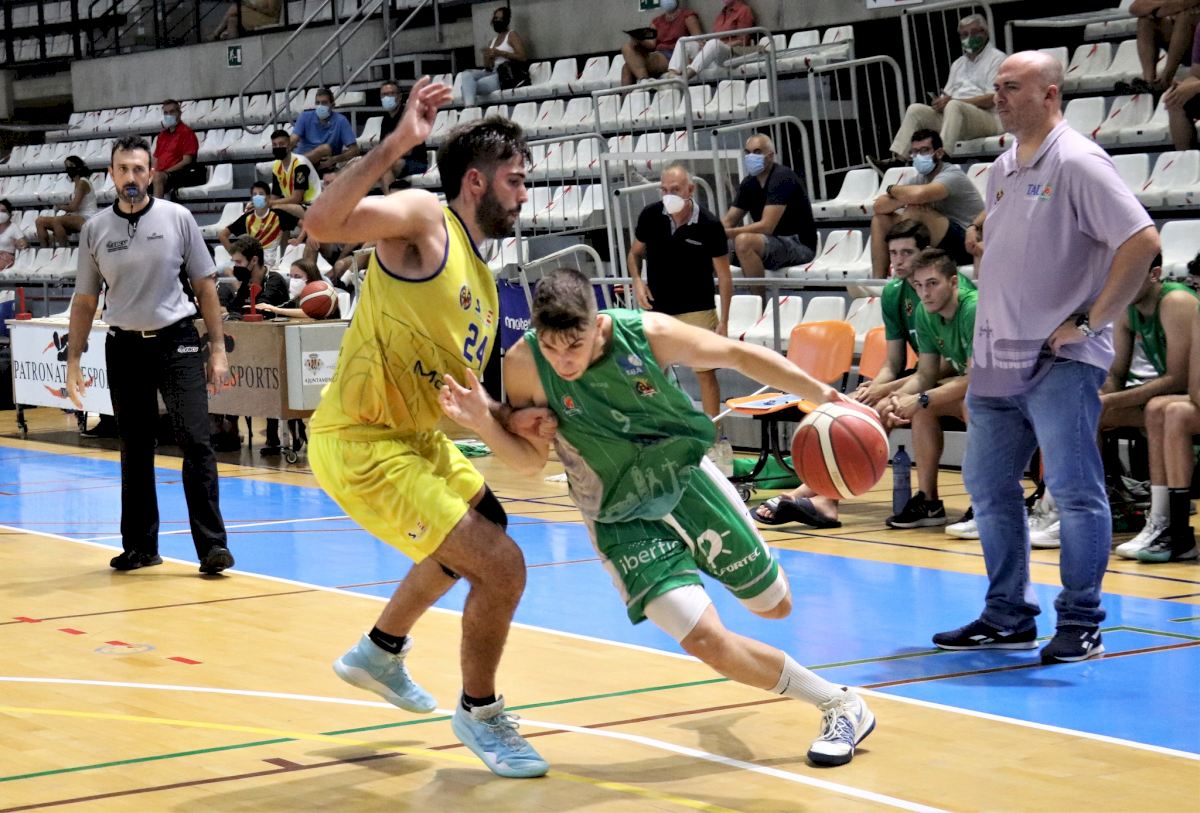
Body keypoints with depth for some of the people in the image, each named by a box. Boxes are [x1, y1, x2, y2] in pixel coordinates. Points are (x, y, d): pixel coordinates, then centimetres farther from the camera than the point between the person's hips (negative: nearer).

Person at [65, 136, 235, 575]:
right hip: (124, 346, 2)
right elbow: (85, 300, 10)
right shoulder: (94, 230, 4)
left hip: (177, 342, -2)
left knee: (195, 441, -11)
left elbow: (205, 285, 2)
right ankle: (140, 545, 18)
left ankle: (212, 545, -11)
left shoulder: (177, 218, -1)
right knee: (134, 451, 8)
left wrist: (217, 348, -2)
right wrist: (73, 362, 6)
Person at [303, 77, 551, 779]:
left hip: (418, 437, 10)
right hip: (360, 444, -10)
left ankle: (380, 653, 51)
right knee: (502, 566, -14)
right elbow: (323, 222, -33)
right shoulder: (424, 220, -14)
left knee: (482, 528, 34)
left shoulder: (482, 283, 11)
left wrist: (514, 424, -2)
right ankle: (479, 714, 10)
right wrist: (397, 145, -40)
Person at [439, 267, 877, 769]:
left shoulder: (648, 334, -24)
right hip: (623, 522, -1)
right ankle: (839, 705, 2)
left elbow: (740, 356, -11)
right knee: (705, 639, -16)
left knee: (775, 606, 13)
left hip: (689, 480, 1)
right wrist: (484, 424, -31)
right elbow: (531, 459, -12)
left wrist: (824, 395, -11)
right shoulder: (523, 365, -23)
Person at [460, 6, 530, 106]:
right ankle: (469, 107, -34)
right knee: (467, 74, -20)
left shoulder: (512, 35, 5)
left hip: (507, 74, -7)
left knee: (472, 86, -25)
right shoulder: (491, 42, 24)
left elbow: (523, 57, -9)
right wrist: (487, 60, -6)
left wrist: (499, 53, -13)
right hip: (492, 73, 7)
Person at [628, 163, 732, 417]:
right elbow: (635, 253, 11)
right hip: (657, 308, 3)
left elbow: (724, 275, -6)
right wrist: (637, 281, -9)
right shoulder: (650, 216, -6)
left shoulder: (709, 225, -13)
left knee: (705, 373, -2)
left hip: (697, 310, -3)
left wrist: (723, 320, -9)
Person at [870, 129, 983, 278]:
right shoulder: (920, 179, 9)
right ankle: (878, 280, -5)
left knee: (915, 211, -28)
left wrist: (893, 189, -13)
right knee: (880, 218, 5)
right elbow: (879, 206, -1)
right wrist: (904, 198, -21)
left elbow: (919, 195, -35)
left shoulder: (952, 175, -13)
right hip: (938, 248, 8)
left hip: (966, 245, -8)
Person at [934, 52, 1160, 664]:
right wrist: (991, 329, 17)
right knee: (988, 487, 11)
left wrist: (1090, 321, -18)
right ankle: (1008, 617, 21)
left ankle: (1080, 624, 5)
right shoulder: (1002, 170, 14)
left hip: (1061, 361, -9)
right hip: (998, 362, 9)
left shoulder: (1077, 163, -11)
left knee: (1074, 492, -3)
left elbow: (1142, 241, -20)